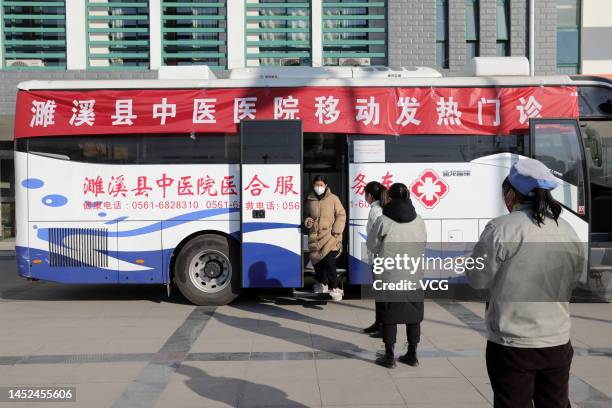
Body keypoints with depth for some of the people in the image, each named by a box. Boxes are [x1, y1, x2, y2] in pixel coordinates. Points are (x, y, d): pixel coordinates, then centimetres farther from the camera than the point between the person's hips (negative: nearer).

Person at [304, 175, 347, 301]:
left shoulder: (333, 198, 0)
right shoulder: (310, 200, 11)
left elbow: (341, 215, 1)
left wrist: (336, 231, -8)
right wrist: (307, 221, 1)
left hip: (329, 235, -4)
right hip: (315, 235, 4)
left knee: (329, 261, -16)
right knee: (317, 260, 11)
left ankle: (334, 288, -10)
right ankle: (322, 284, 32)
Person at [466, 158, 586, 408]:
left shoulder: (501, 229, -16)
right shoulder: (569, 232, 2)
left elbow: (477, 279, -8)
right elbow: (574, 278, 14)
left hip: (512, 345, -5)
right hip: (558, 343, 5)